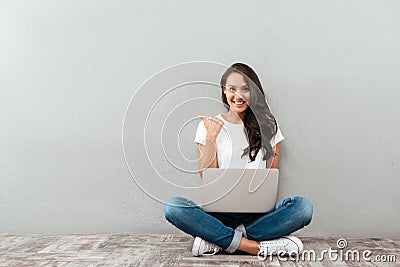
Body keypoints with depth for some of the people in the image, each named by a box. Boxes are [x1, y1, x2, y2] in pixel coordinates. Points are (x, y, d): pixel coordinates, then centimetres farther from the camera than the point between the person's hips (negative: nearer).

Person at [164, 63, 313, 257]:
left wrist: (271, 156, -9)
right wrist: (210, 138, -8)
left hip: (258, 215, 1)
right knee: (172, 206, -28)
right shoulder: (209, 126, 6)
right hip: (219, 214, -1)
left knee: (303, 206, -27)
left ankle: (217, 241, -22)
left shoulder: (268, 126, 9)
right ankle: (257, 246, -25)